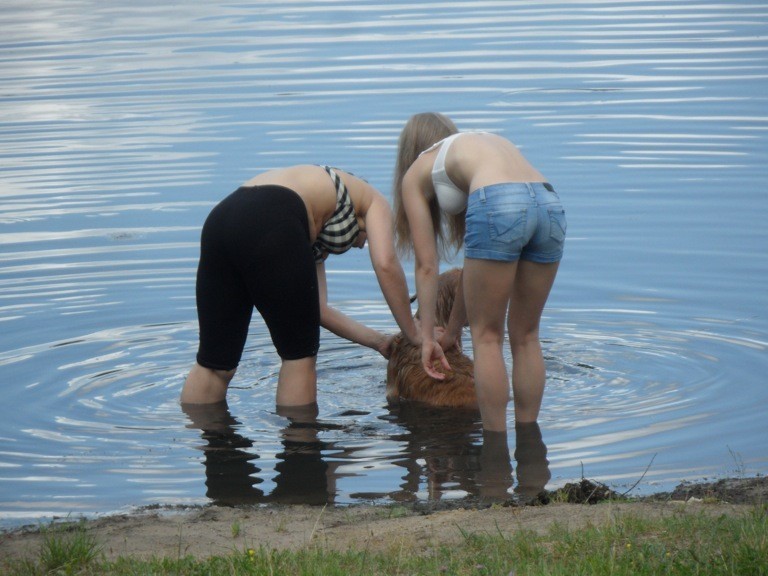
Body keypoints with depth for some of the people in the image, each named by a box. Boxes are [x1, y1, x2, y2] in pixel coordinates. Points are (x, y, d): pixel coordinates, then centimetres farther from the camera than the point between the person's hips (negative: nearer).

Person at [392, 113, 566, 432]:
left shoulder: (417, 172, 25)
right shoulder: (487, 142, 39)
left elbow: (427, 265, 20)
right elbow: (479, 259, 40)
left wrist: (427, 336, 26)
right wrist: (453, 329, 45)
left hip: (499, 207, -5)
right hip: (550, 203, 5)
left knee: (487, 336, 9)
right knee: (526, 335, 18)